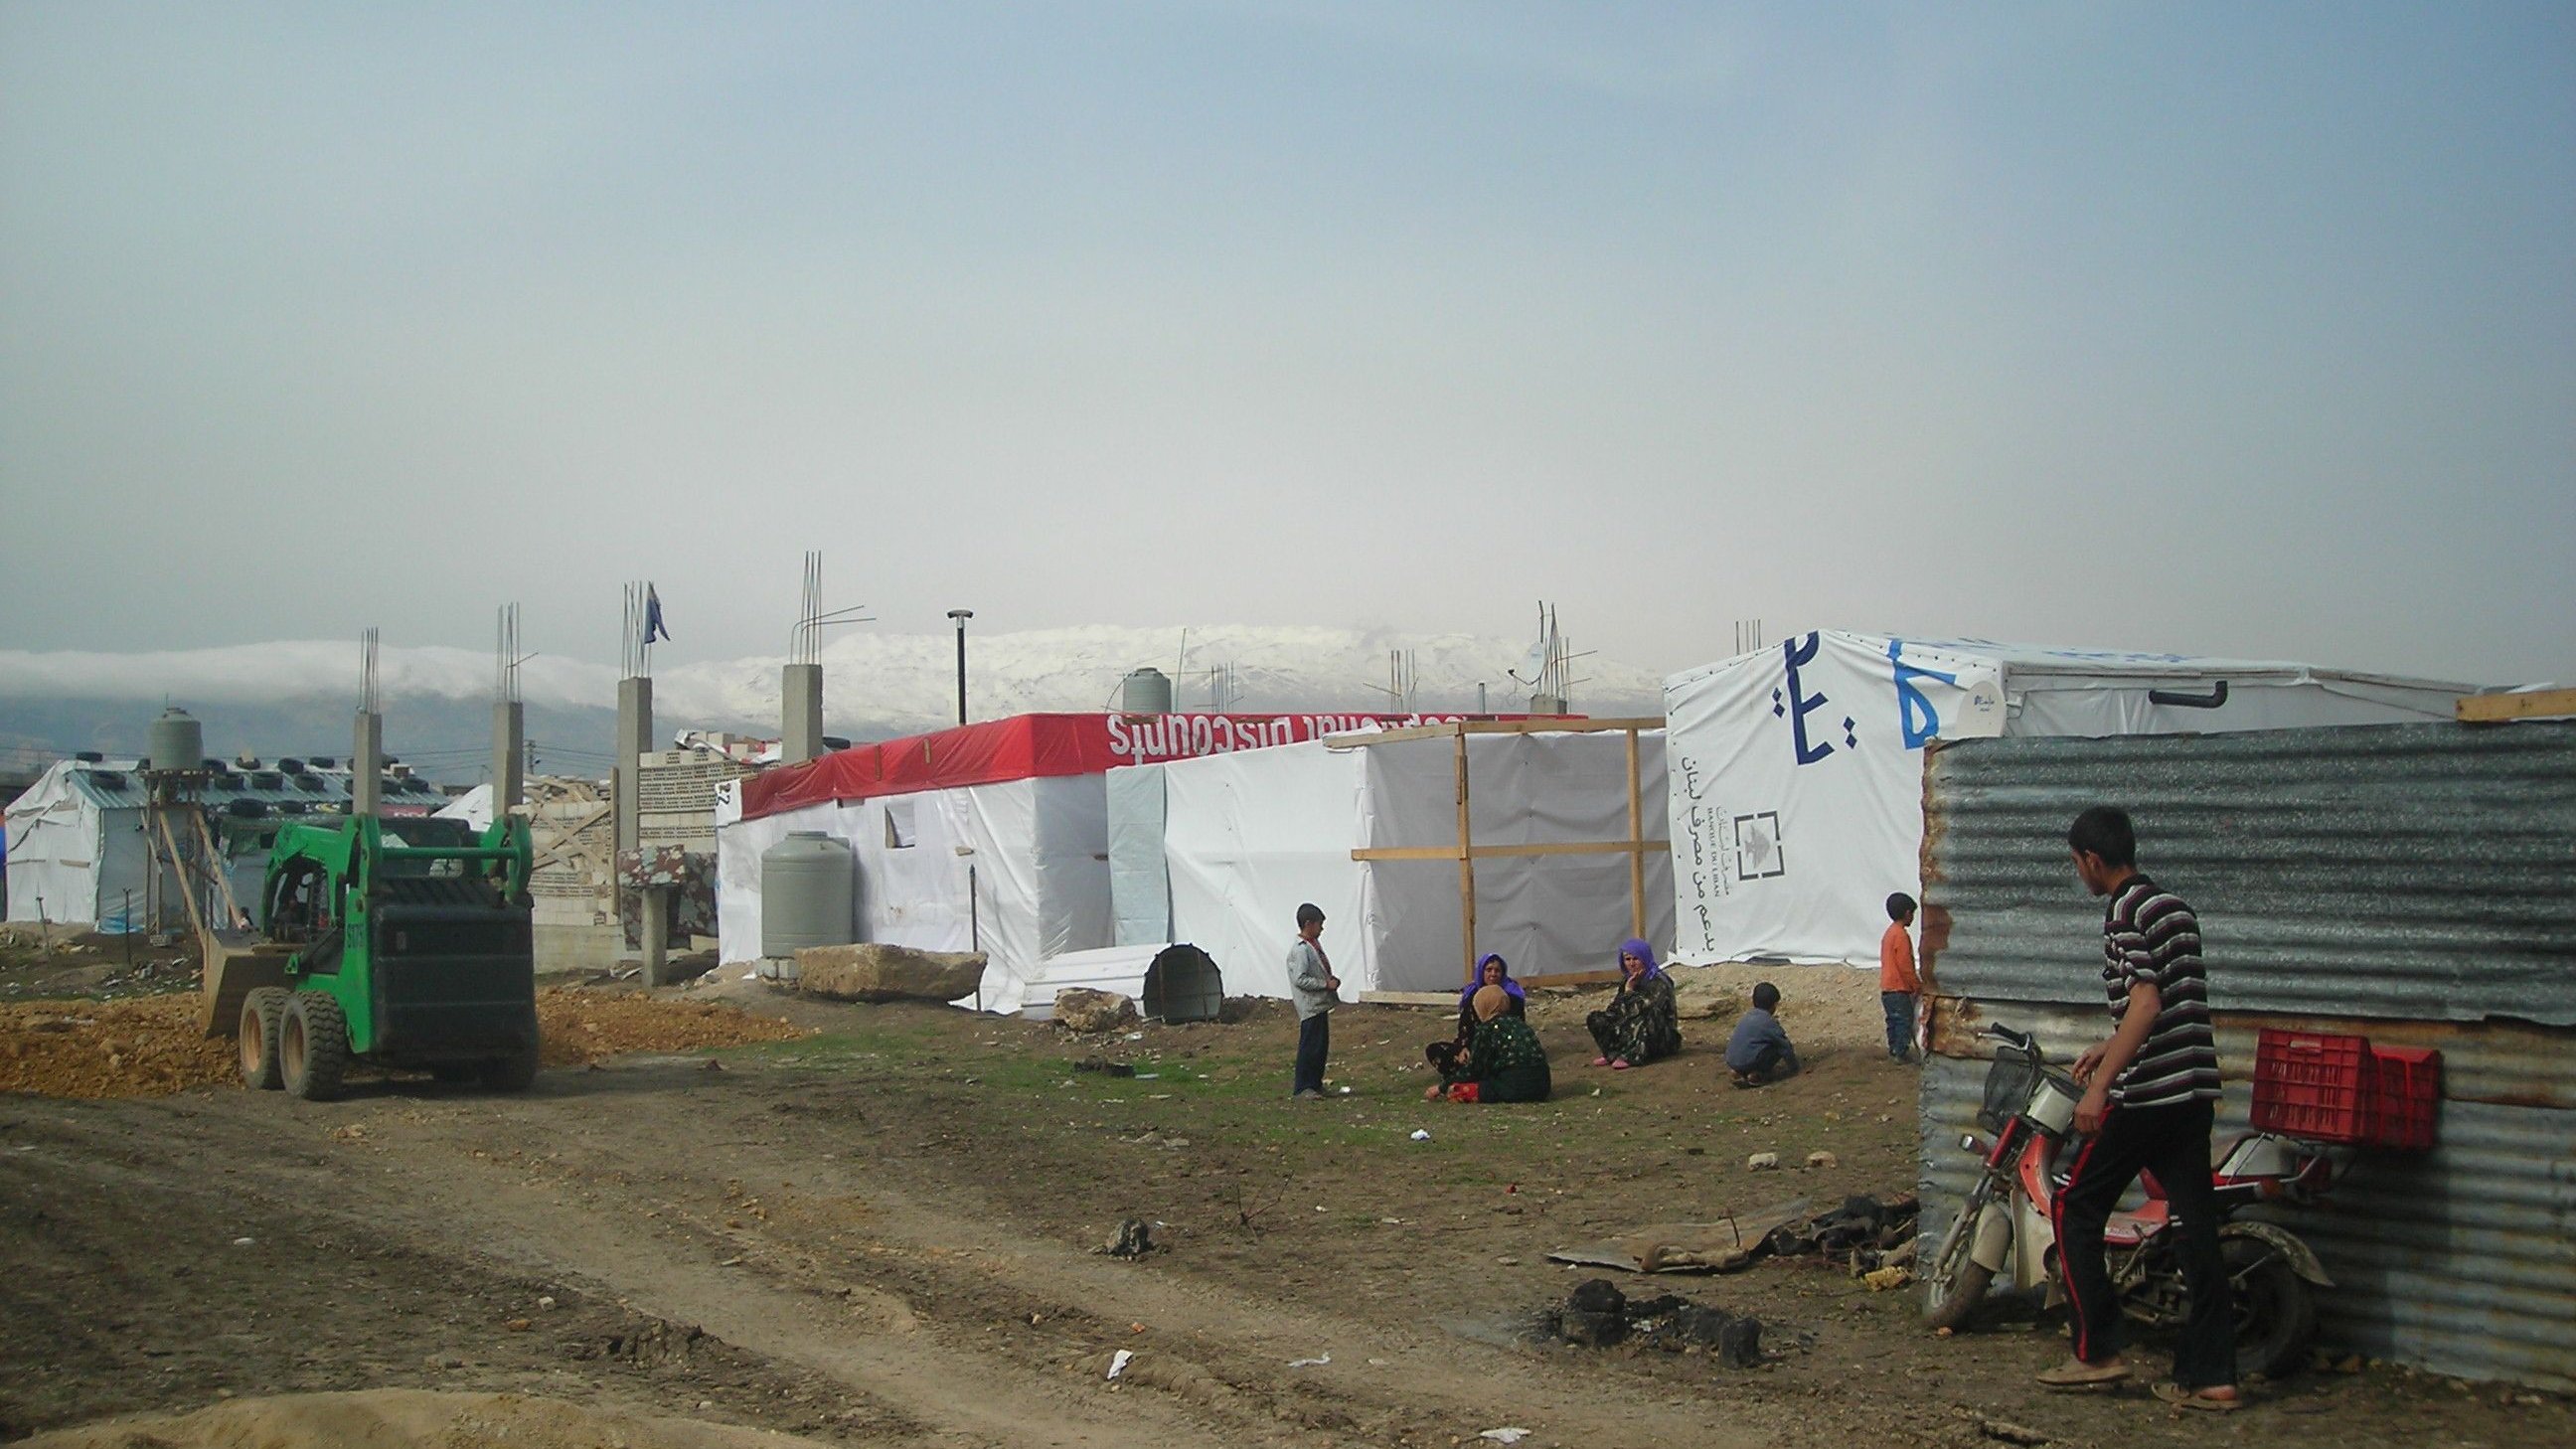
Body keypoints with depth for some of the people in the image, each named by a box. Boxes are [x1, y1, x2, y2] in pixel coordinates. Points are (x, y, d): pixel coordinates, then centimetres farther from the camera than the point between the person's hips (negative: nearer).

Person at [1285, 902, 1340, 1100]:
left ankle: (1315, 1084, 24)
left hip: (1321, 1004, 10)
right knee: (1310, 1047, -5)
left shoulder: (1314, 945, 13)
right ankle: (1301, 1089, 1)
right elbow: (1299, 979, -24)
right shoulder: (1300, 950, -18)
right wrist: (1326, 984, -21)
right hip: (1310, 1007, -10)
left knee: (1321, 1046, 15)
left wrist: (1332, 980, 6)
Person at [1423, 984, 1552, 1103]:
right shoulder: (1518, 1022, 20)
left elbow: (1471, 1070, 1)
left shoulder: (1486, 1029, -1)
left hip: (1515, 1088, -7)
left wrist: (1441, 1089, 13)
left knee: (1454, 1090, -4)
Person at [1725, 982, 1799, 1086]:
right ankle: (1756, 1075, -5)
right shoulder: (1769, 1023, -5)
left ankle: (1740, 1074, 12)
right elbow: (1785, 1047, 2)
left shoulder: (1746, 1017, 17)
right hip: (1748, 1064, -8)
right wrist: (1794, 1068, 16)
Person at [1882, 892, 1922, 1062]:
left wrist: (1915, 984, 22)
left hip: (1887, 988, 10)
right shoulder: (1901, 935, -18)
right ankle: (1902, 1052, -1)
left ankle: (1894, 1049, 22)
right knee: (1905, 1021, -3)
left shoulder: (1889, 933, 13)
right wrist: (1918, 986, -10)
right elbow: (1905, 967, -20)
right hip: (1899, 989, -9)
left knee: (1894, 1020, 16)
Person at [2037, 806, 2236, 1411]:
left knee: (2074, 1206, 3)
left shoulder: (2126, 912, -11)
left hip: (2145, 1091, -9)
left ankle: (2096, 1350, 3)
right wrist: (2110, 1047, 35)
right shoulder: (2173, 906, 17)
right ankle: (2212, 1374, 7)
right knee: (2197, 1225, 7)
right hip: (2194, 1088, 9)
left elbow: (2146, 1004, -21)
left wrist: (2100, 1085, -22)